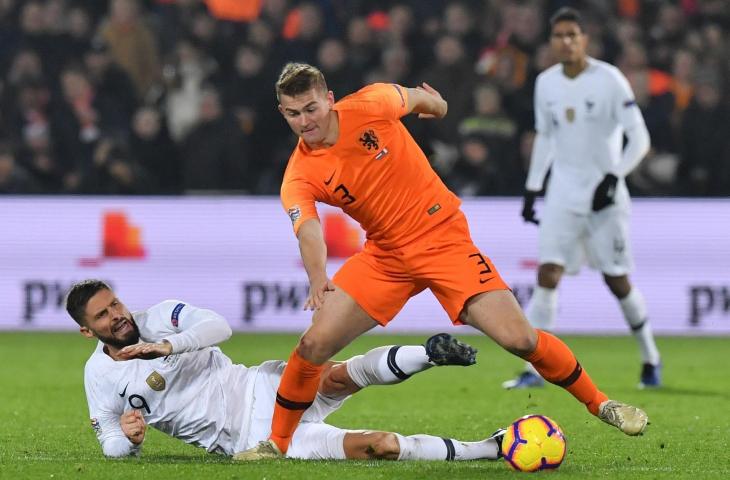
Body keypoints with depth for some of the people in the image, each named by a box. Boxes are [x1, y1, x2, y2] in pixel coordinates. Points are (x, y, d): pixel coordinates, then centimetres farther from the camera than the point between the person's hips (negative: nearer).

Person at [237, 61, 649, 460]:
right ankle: (277, 443, 7)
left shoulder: (369, 105, -15)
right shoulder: (299, 178, -11)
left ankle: (600, 403, 8)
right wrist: (318, 279, -49)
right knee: (314, 344, -12)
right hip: (384, 255, 2)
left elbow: (419, 97, 8)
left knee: (519, 338, -13)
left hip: (442, 236, -2)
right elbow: (308, 230, -28)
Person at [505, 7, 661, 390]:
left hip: (604, 192, -3)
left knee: (617, 281, 3)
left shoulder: (609, 80, -11)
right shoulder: (546, 83, 5)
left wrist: (613, 178, -21)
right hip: (563, 193, 4)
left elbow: (639, 139, -10)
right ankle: (534, 369, -12)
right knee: (548, 276, -10)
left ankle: (650, 359, 23)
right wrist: (531, 189, 15)